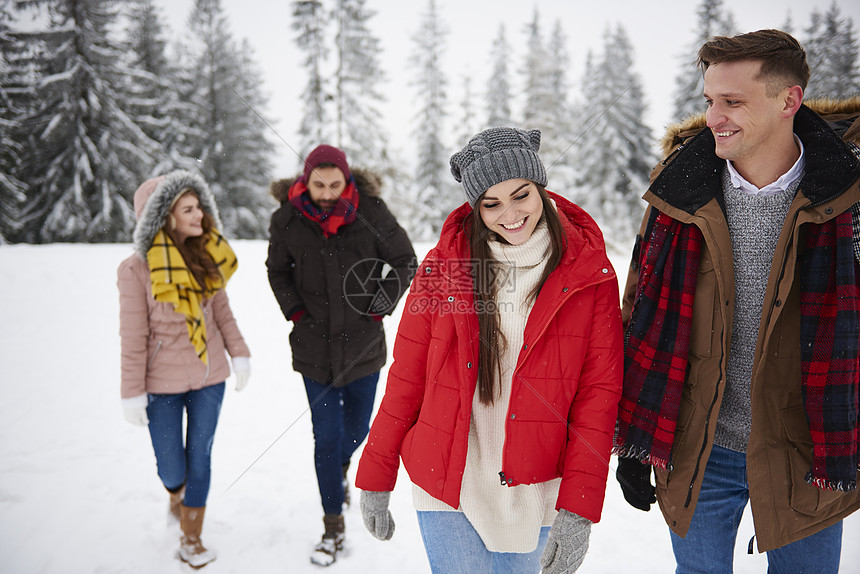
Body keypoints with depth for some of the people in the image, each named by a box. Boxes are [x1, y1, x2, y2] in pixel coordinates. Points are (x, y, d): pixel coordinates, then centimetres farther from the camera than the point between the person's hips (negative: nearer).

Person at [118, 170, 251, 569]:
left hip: (208, 375, 3)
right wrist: (133, 392, -8)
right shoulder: (137, 268, -14)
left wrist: (239, 354, 2)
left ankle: (191, 538, 28)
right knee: (171, 468, 7)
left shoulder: (207, 256, -2)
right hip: (163, 383, -3)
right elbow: (133, 336, -10)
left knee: (200, 458, 9)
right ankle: (177, 496, 45)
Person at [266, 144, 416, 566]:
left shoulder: (371, 211, -11)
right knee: (326, 436, 2)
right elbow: (277, 269, 11)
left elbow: (404, 261, 1)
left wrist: (381, 306, -8)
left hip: (363, 342, 0)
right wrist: (295, 312, -1)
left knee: (356, 427, 16)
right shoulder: (287, 219, -7)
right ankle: (333, 528, 18)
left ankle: (339, 468, 53)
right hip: (315, 345, 0)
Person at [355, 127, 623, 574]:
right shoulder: (444, 265, -5)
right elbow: (406, 377, 0)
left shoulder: (589, 273, -6)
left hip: (533, 495, 1)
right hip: (445, 488, 0)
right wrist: (375, 479, 3)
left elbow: (599, 392, -6)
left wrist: (578, 508, -12)